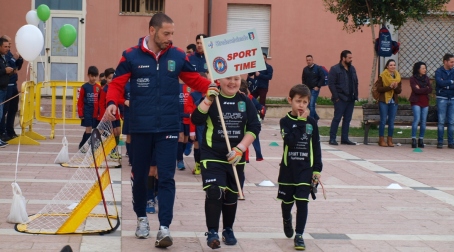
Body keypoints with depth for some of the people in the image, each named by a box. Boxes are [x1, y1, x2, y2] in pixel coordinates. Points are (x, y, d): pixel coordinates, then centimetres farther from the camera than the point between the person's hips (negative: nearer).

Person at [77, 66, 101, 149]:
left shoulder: (98, 88, 3)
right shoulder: (84, 87, -4)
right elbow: (80, 101, -2)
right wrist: (80, 113, -5)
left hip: (95, 113, 3)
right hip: (87, 112, -3)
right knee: (88, 129, -5)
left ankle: (82, 145, 25)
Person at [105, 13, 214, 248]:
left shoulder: (178, 56, 1)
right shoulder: (131, 56, -4)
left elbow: (194, 79, 10)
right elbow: (117, 84, -2)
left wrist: (210, 87, -8)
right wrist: (112, 103, -20)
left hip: (168, 128, 0)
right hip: (140, 128, 0)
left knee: (166, 177, -5)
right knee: (140, 176, 13)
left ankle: (164, 228, -5)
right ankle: (142, 218, 33)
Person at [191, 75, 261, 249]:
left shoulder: (245, 102, 4)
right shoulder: (212, 100, -3)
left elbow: (254, 128, 0)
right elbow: (196, 120, -17)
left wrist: (240, 148, -12)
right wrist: (208, 99, -25)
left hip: (236, 158, 3)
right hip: (212, 156, -3)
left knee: (231, 195, 13)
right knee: (214, 192, -17)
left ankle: (228, 230, 30)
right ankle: (212, 232, -12)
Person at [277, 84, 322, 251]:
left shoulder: (312, 122, 1)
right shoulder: (285, 121, -5)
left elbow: (316, 147, 4)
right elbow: (290, 141, -22)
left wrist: (317, 169, 1)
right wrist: (300, 122, -21)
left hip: (305, 169, 0)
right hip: (288, 168, 0)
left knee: (302, 202, -8)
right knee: (287, 200, 15)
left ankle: (299, 235, -2)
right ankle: (287, 220, 46)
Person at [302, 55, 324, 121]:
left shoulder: (318, 68, -6)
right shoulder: (305, 69, 8)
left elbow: (322, 78, -7)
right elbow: (303, 79, 17)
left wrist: (318, 86, -12)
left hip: (315, 89, -6)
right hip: (308, 89, 6)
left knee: (312, 105, -13)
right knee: (309, 105, 9)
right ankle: (316, 117, 28)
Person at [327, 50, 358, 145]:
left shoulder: (352, 69, 14)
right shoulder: (335, 69, -6)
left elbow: (356, 83, 18)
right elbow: (331, 84, -11)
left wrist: (355, 95, 8)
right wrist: (336, 97, -15)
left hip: (350, 99, 7)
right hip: (340, 99, -6)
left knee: (347, 119, 8)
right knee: (337, 118, -5)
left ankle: (345, 138, 14)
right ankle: (332, 138, 0)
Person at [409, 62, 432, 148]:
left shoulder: (426, 78, 13)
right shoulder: (413, 79, -1)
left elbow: (430, 90, 2)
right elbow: (416, 90, -14)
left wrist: (420, 89, -8)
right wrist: (425, 89, -7)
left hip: (425, 102, 5)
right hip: (416, 102, -5)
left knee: (423, 121, 2)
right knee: (417, 119, -16)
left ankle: (421, 140, 7)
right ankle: (413, 139, -13)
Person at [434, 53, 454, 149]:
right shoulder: (439, 72, -1)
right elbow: (440, 82, -18)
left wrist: (446, 85, -11)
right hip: (442, 98, -3)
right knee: (441, 121, -3)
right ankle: (440, 142, 2)